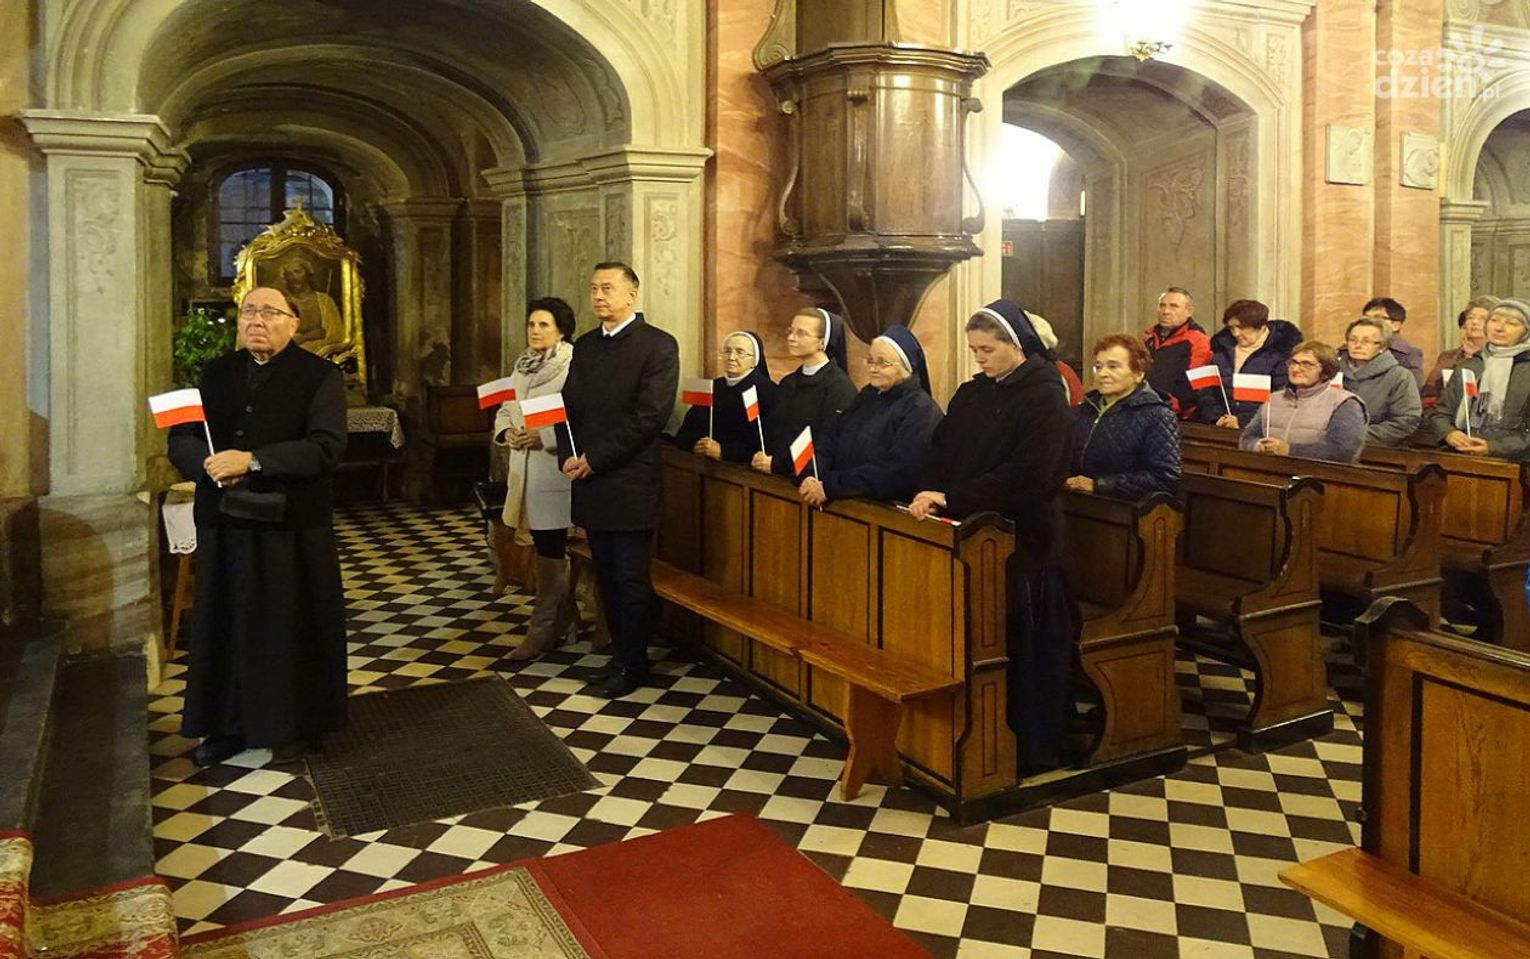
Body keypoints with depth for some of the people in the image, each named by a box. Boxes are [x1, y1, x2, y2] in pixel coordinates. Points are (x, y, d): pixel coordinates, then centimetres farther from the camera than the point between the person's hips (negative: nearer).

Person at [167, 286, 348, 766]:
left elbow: (327, 446, -17)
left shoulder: (319, 375, -4)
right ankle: (229, 723, 23)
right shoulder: (216, 373, 11)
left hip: (292, 526, -4)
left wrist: (252, 461, -23)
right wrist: (208, 464, -16)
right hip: (224, 525, 4)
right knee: (227, 625, 9)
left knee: (290, 626, 6)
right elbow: (182, 437, 6)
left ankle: (292, 723, 20)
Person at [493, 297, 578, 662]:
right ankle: (565, 619, 29)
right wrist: (507, 431, -3)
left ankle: (541, 631, 5)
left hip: (555, 470, -7)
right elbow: (505, 410, 17)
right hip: (524, 469, 7)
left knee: (549, 552, -3)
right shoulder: (522, 366, 14)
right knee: (551, 550, 16)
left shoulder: (573, 368, -10)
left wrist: (543, 438, -23)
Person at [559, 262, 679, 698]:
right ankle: (621, 651, 26)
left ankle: (631, 663, 16)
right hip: (589, 481, 6)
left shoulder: (658, 345, -7)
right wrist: (569, 456, -4)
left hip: (630, 482, -6)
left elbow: (650, 415, -16)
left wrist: (594, 459, -15)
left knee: (632, 578, 2)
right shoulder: (583, 346, 14)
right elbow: (567, 405, 14)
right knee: (606, 575, 13)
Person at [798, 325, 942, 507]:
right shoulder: (866, 396, 16)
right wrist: (811, 478, -10)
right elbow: (829, 441, 9)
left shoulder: (921, 410, -7)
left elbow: (894, 471, -17)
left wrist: (829, 487, -19)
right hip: (846, 504, 6)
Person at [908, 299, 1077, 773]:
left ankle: (1034, 747, 17)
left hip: (1023, 541, -6)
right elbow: (940, 450, 9)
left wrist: (952, 498, -23)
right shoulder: (972, 393, 12)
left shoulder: (1045, 398, -10)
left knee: (1025, 645, 3)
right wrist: (930, 494, -11)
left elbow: (1026, 474, -20)